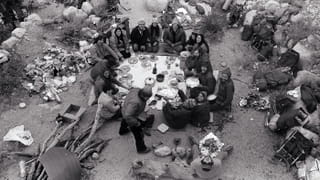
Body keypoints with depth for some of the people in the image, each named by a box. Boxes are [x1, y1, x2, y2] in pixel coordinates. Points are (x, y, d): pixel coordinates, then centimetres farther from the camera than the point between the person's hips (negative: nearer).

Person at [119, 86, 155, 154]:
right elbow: (128, 116, -42)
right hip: (131, 117, -8)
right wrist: (137, 123, -27)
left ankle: (122, 131, 73)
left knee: (125, 121, 39)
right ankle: (141, 149, 38)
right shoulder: (135, 102, -45)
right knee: (138, 134, 13)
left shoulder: (137, 90, -23)